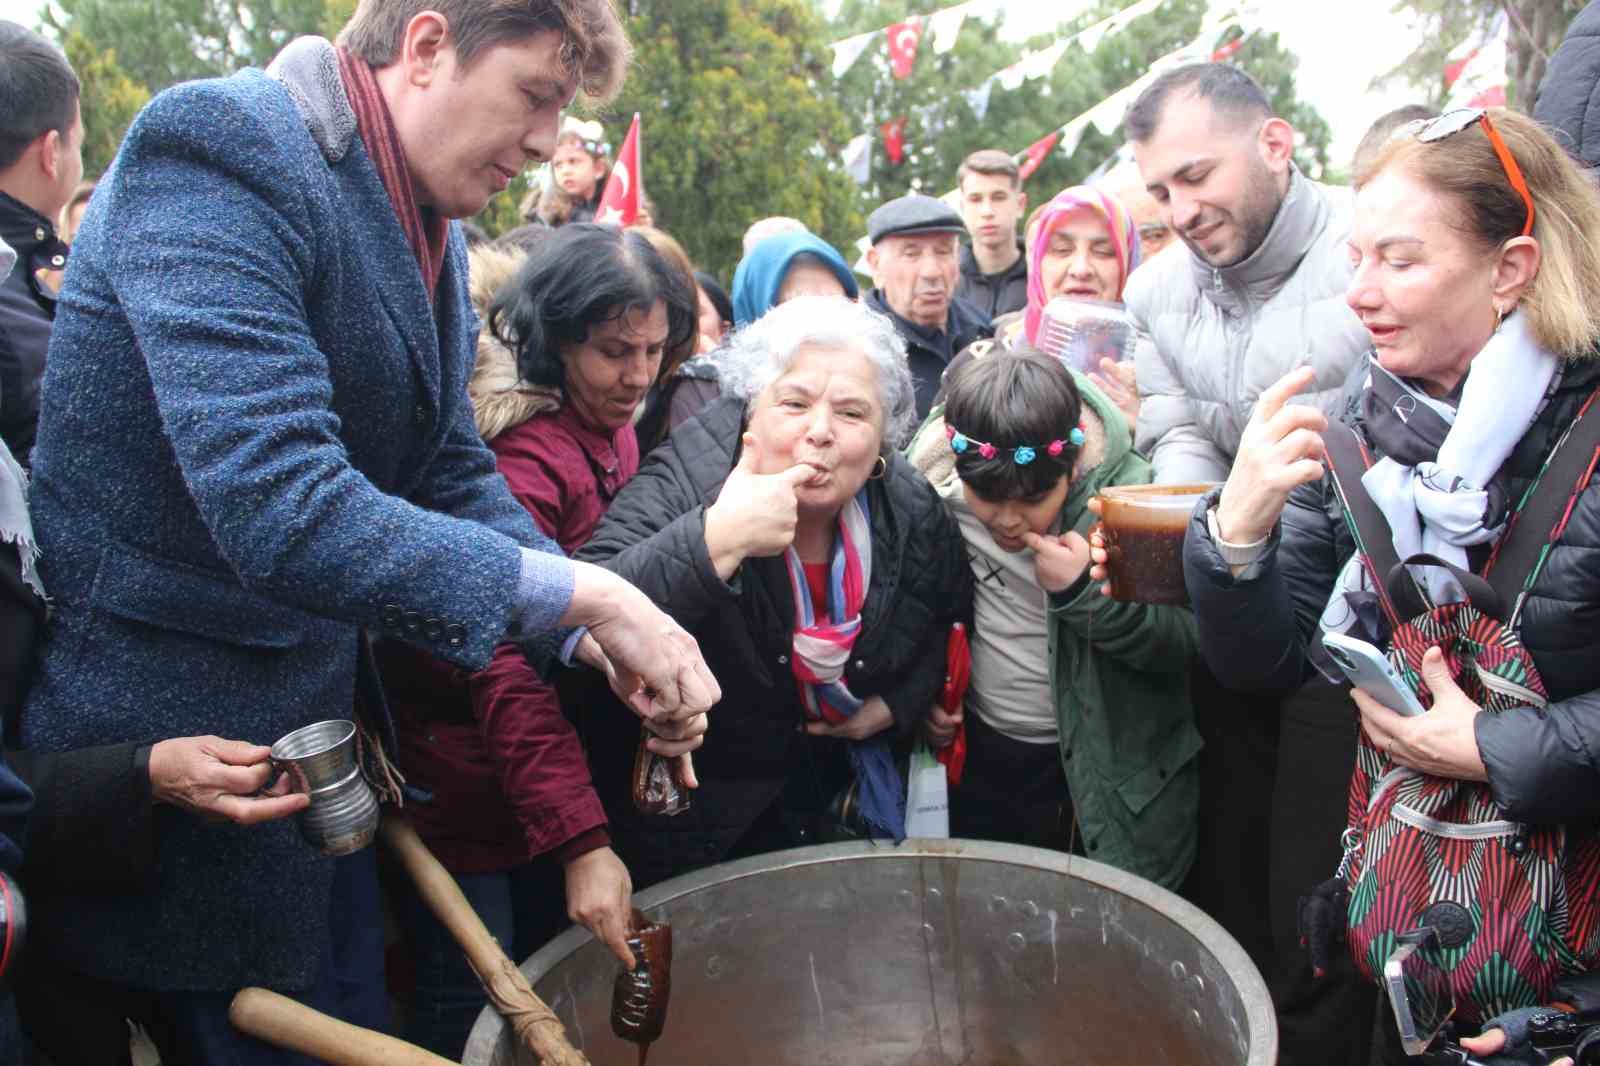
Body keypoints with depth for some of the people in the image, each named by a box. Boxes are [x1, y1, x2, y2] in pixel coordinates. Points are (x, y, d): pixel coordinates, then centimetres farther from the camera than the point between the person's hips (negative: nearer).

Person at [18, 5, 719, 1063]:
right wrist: (585, 594, -29)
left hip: (330, 726, 9)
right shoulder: (224, 154, -22)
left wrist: (605, 638, -7)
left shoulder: (433, 235, 7)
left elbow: (454, 473, 8)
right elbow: (277, 506, -33)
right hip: (184, 754, -8)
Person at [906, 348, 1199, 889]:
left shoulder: (1126, 491, -22)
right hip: (981, 753, 3)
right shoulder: (933, 488, -14)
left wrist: (1087, 590, -31)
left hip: (1107, 769, -3)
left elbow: (1186, 642, -19)